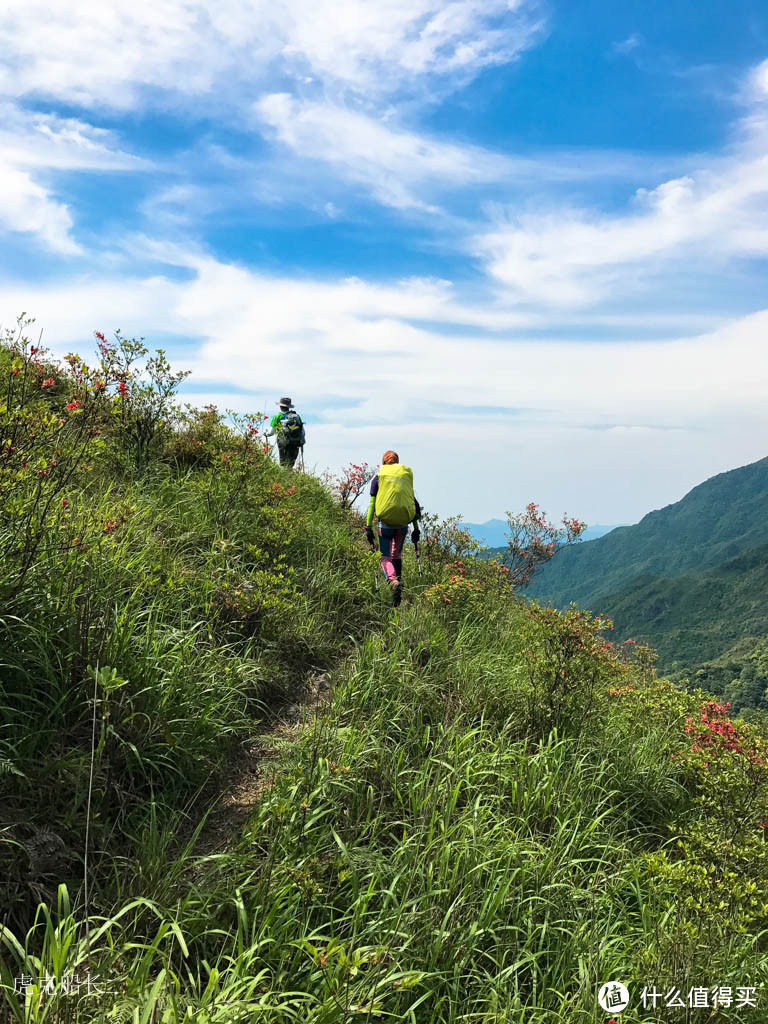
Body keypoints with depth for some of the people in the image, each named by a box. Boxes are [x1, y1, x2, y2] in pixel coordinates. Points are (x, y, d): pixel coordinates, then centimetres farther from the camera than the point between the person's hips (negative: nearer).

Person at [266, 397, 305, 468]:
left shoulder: (277, 416, -3)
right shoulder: (297, 416, 6)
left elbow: (271, 432, 1)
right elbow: (303, 432, 9)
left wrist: (266, 434, 22)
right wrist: (302, 442, 23)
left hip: (284, 444, -3)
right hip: (296, 444, 3)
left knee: (284, 464, 3)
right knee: (290, 464, 7)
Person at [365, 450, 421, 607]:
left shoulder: (378, 477, 4)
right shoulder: (407, 475, 11)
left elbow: (372, 504, -1)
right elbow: (414, 503, 11)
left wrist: (369, 527, 2)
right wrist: (416, 528, 15)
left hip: (386, 521, -2)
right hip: (403, 522, 3)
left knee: (385, 557, 2)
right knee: (397, 555, 21)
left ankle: (393, 581, -24)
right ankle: (398, 579, 16)